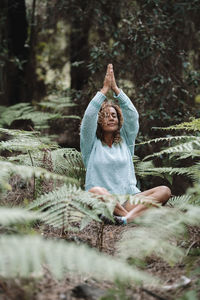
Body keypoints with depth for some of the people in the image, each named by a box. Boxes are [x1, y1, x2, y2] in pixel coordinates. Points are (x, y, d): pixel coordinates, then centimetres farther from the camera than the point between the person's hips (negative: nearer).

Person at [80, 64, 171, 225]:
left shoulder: (125, 141, 18)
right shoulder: (92, 144, 10)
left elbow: (132, 115, 5)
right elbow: (88, 118, -6)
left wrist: (116, 89, -1)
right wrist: (105, 89, -6)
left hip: (129, 200, 3)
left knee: (165, 191, -23)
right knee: (95, 191, -38)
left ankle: (128, 216, -46)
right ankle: (133, 217, -48)